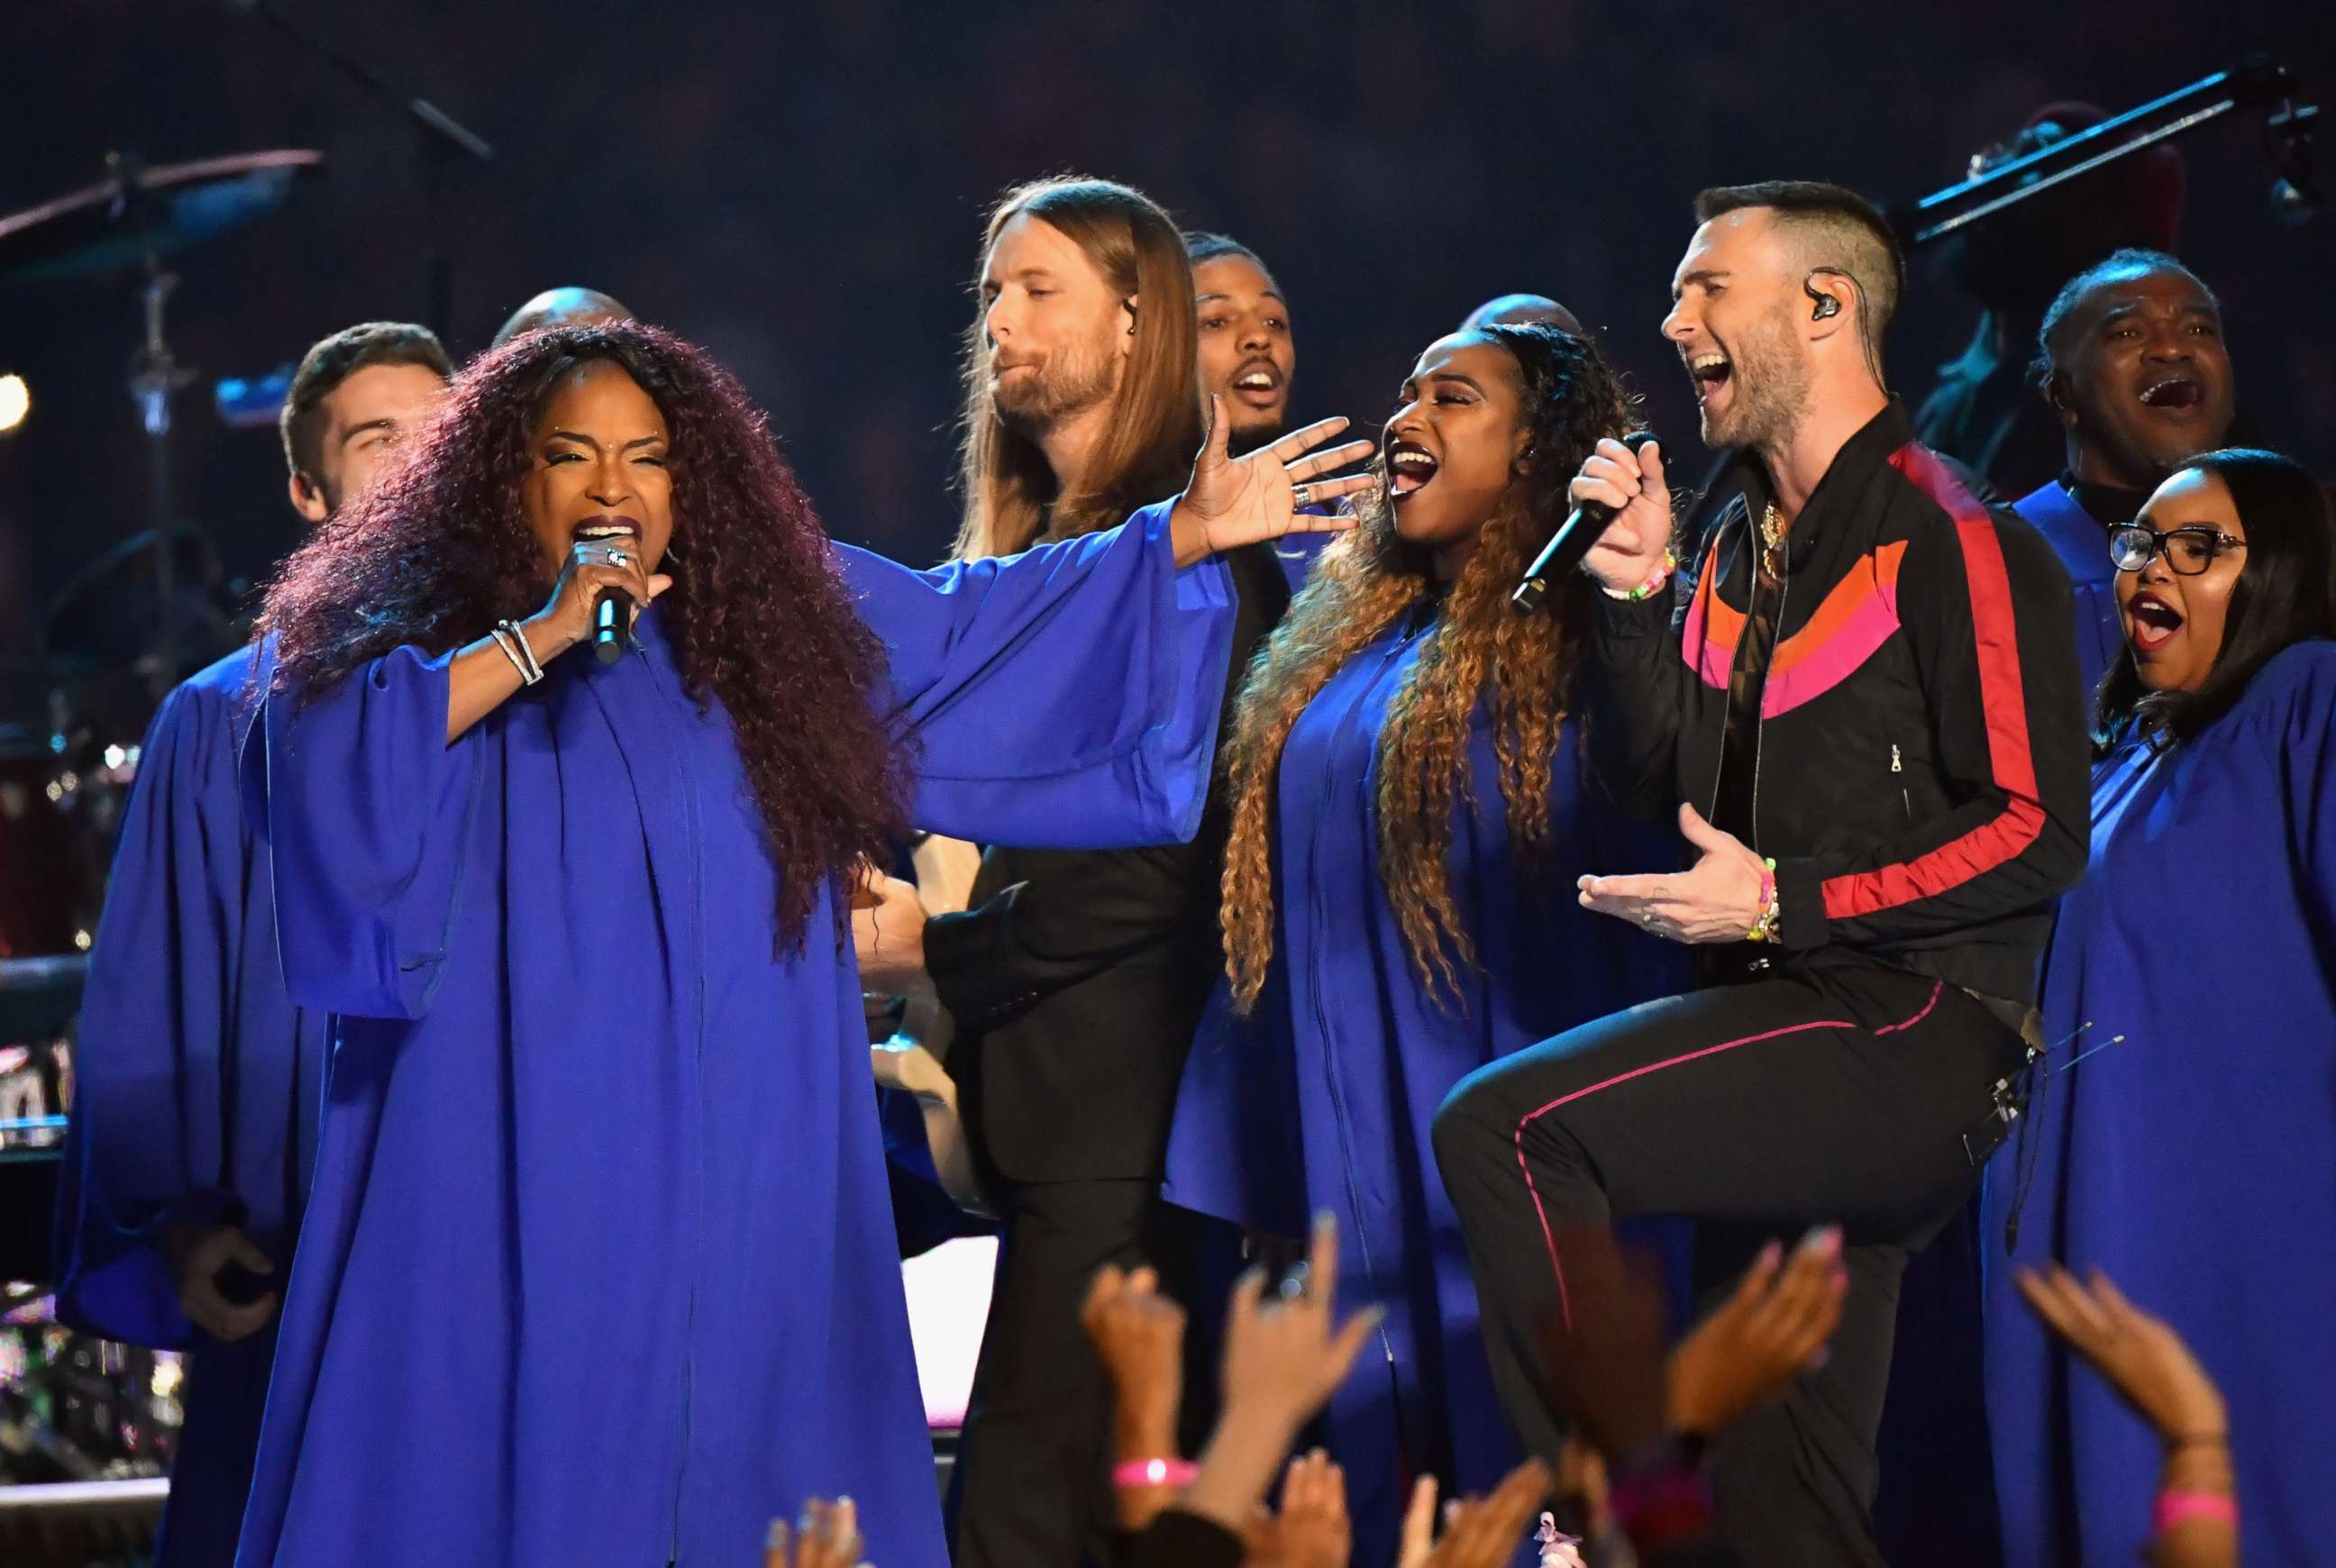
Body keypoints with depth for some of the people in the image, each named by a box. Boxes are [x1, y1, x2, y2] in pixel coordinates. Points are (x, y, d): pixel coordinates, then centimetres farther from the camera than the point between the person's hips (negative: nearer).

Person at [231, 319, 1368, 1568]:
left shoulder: (759, 625, 13)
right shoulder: (410, 636, 1)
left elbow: (983, 628, 22)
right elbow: (329, 757, -20)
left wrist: (1186, 532, 18)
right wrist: (538, 642, -20)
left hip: (737, 1191, 4)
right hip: (511, 1185, -4)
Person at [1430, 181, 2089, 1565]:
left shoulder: (1952, 541, -10)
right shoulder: (1741, 546, 17)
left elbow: (2036, 833, -16)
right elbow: (1650, 775, 14)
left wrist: (1787, 900, -17)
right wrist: (1636, 591, 0)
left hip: (1911, 1036, -9)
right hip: (1800, 1039, 9)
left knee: (1501, 1129, -24)